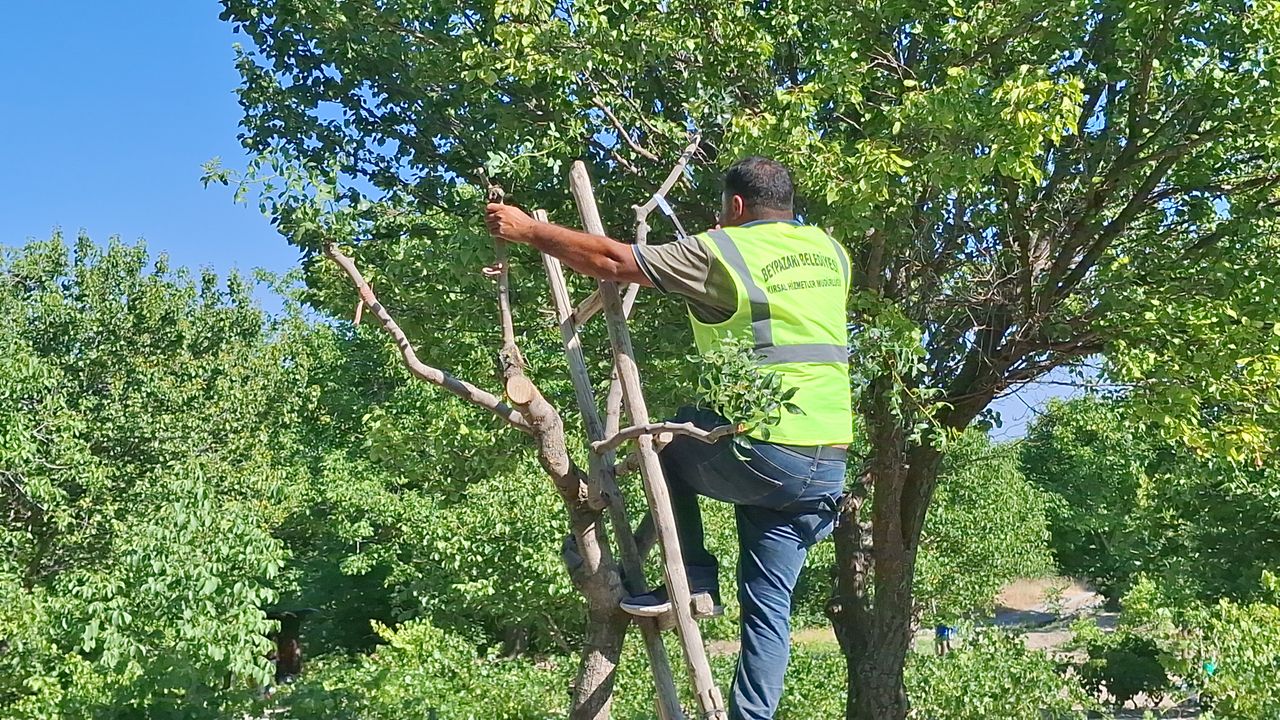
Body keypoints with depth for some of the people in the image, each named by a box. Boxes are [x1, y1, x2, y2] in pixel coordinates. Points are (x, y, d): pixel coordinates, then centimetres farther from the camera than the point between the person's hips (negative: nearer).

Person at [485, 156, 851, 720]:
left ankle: (693, 579, 14)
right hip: (828, 469, 6)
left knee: (665, 442, 23)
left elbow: (612, 261, -3)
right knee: (767, 605, 12)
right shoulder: (829, 251, 13)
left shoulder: (720, 251, -5)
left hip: (763, 456, -6)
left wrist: (528, 230, 7)